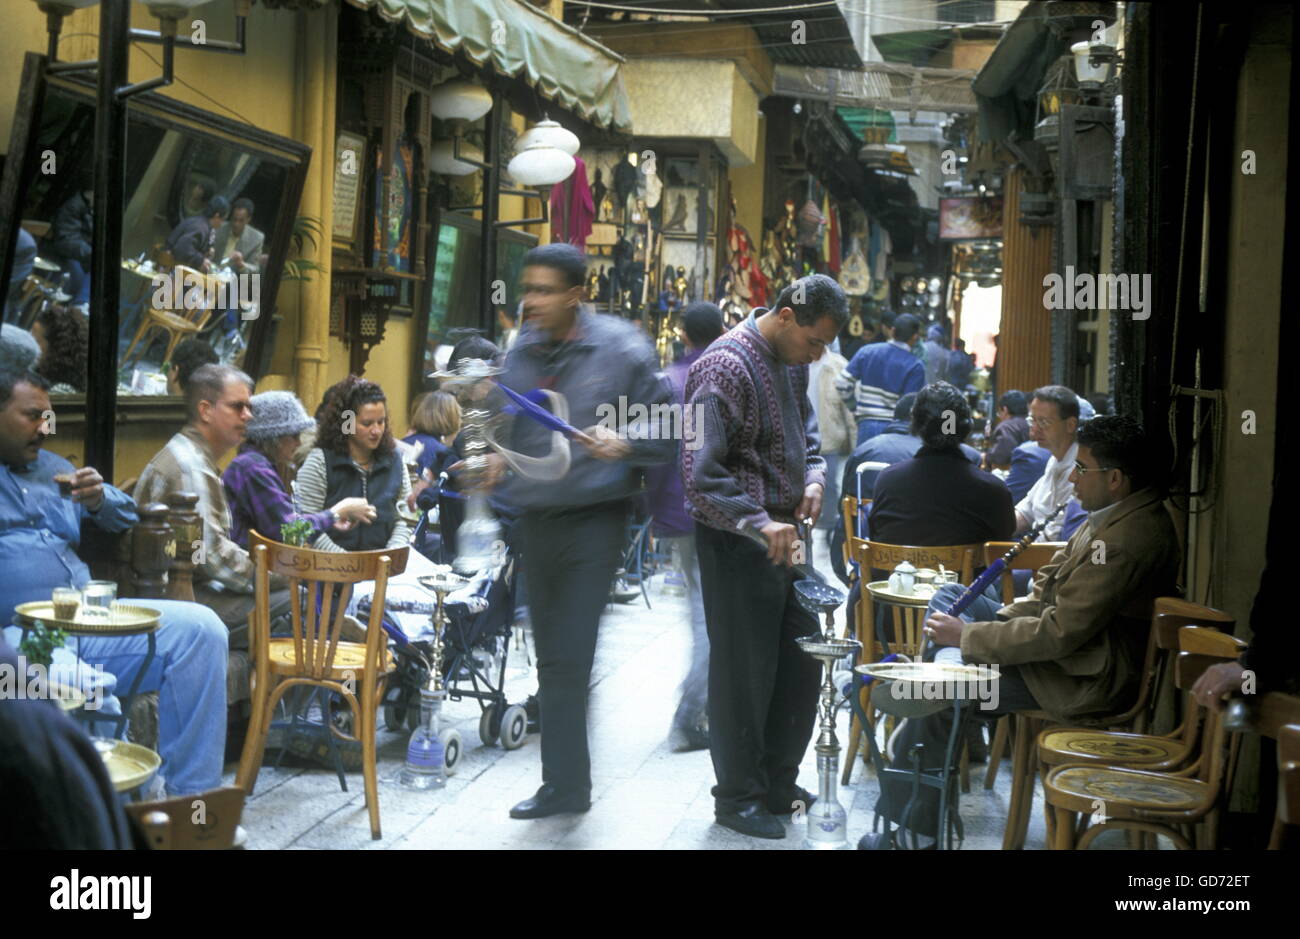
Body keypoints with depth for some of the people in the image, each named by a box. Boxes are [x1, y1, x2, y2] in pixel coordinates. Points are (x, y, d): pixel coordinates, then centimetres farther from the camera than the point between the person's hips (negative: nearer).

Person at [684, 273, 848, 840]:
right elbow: (699, 472, -24)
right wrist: (759, 523, -30)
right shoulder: (726, 367, -19)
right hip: (736, 543, -9)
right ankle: (738, 799, 17)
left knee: (802, 663, 14)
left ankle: (778, 784, 29)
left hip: (784, 533, 9)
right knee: (745, 672, 1)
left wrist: (814, 476, 4)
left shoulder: (793, 360, 8)